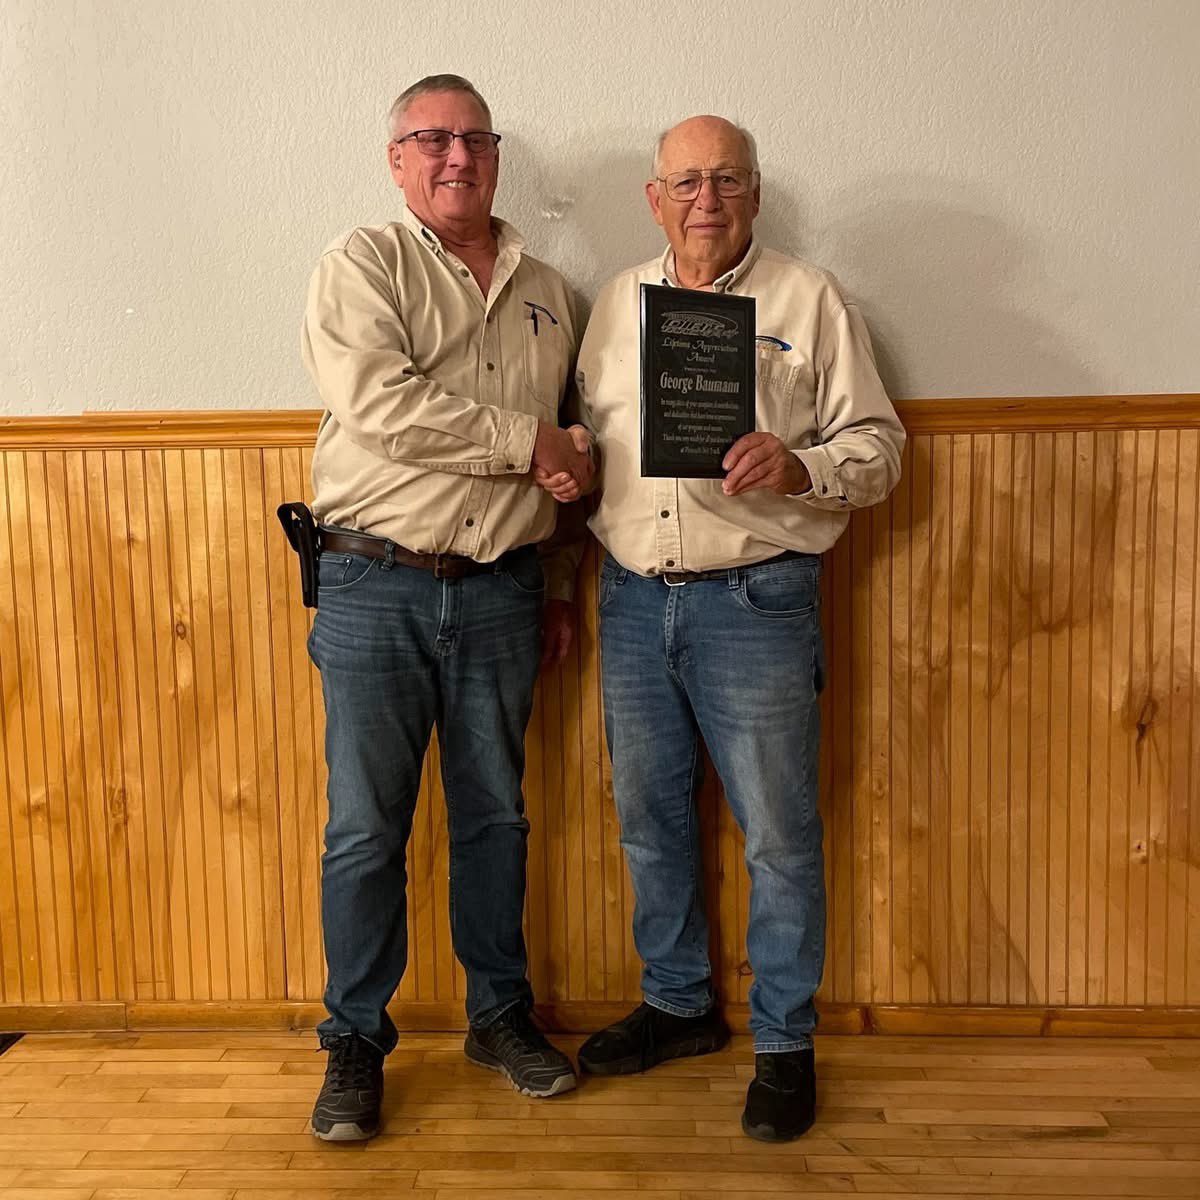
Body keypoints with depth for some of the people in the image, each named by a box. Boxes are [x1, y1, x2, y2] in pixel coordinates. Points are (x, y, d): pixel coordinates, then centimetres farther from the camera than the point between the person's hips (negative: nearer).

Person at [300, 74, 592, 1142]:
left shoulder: (543, 292, 15)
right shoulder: (363, 264, 0)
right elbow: (380, 405, -19)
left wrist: (558, 590, 17)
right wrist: (528, 438, -13)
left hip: (500, 592, 4)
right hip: (376, 588, -4)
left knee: (495, 815, 13)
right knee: (366, 829, 4)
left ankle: (501, 1014, 31)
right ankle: (356, 1043, 21)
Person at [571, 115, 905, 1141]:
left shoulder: (810, 301, 0)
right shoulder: (617, 302, 13)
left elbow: (879, 444, -3)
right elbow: (585, 435, 18)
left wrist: (798, 467, -21)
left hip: (755, 599, -4)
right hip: (634, 595, 5)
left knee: (779, 834, 2)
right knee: (650, 817, 14)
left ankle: (785, 1043, 21)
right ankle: (678, 1003, 34)